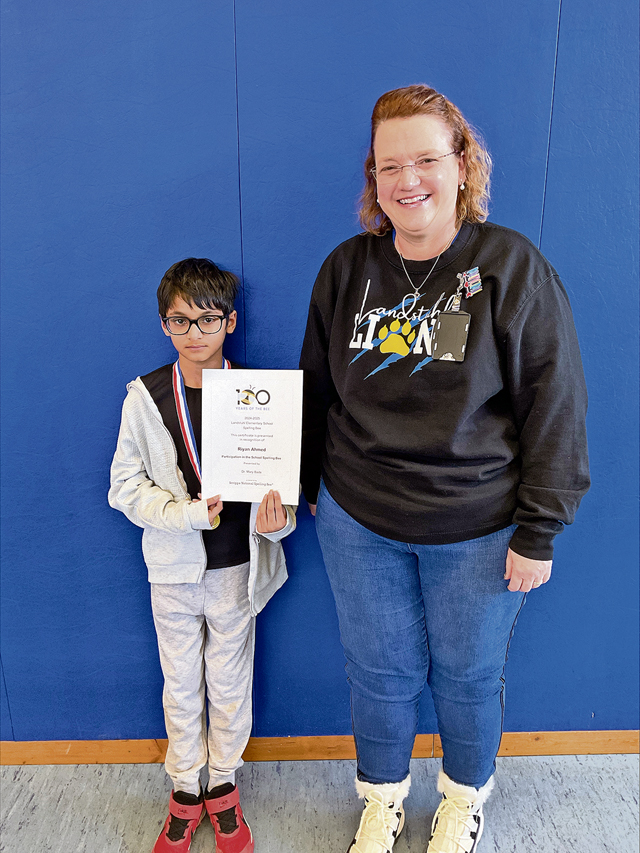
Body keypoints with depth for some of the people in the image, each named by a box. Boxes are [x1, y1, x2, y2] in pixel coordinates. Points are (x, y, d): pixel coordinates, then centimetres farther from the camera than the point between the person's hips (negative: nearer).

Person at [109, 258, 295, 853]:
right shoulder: (145, 396, -7)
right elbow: (125, 485, -5)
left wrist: (276, 519, -23)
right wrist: (186, 513, -19)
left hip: (236, 564, 0)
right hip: (172, 565, 1)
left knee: (230, 681, 16)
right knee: (180, 683, 17)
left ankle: (223, 785, 41)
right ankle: (185, 790, 40)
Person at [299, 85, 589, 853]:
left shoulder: (512, 266, -10)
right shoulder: (346, 267, 0)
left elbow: (555, 405, -9)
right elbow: (317, 388, 9)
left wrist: (538, 530, -10)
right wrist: (312, 486, 11)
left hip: (477, 530, -2)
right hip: (357, 521, 3)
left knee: (468, 674, 18)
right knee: (379, 670, 18)